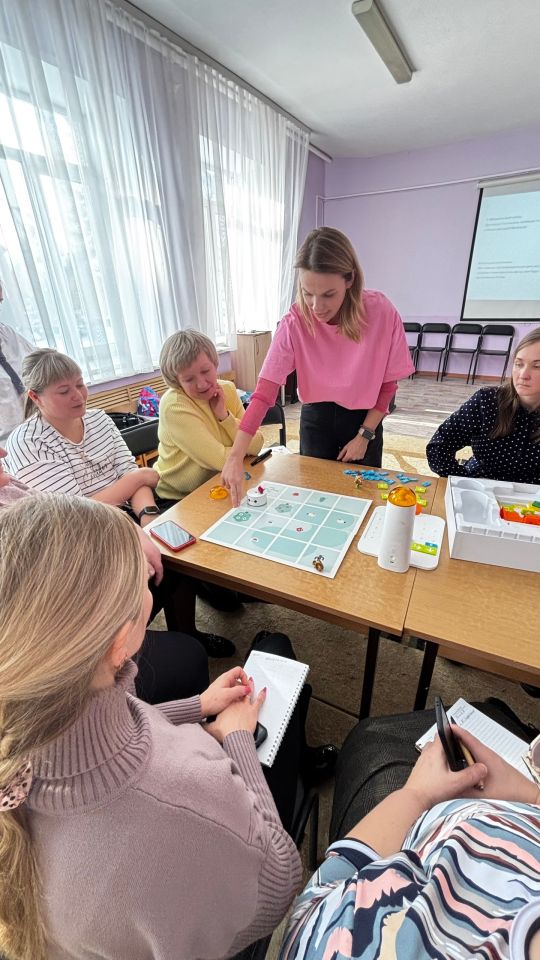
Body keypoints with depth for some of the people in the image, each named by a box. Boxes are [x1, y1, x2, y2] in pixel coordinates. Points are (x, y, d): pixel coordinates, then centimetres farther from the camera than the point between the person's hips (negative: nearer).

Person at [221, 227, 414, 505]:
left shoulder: (382, 313, -20)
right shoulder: (295, 321, -20)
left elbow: (388, 384, -9)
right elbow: (265, 391, -25)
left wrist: (365, 435, -10)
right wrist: (236, 456, -33)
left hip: (364, 418, 0)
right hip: (316, 417, 0)